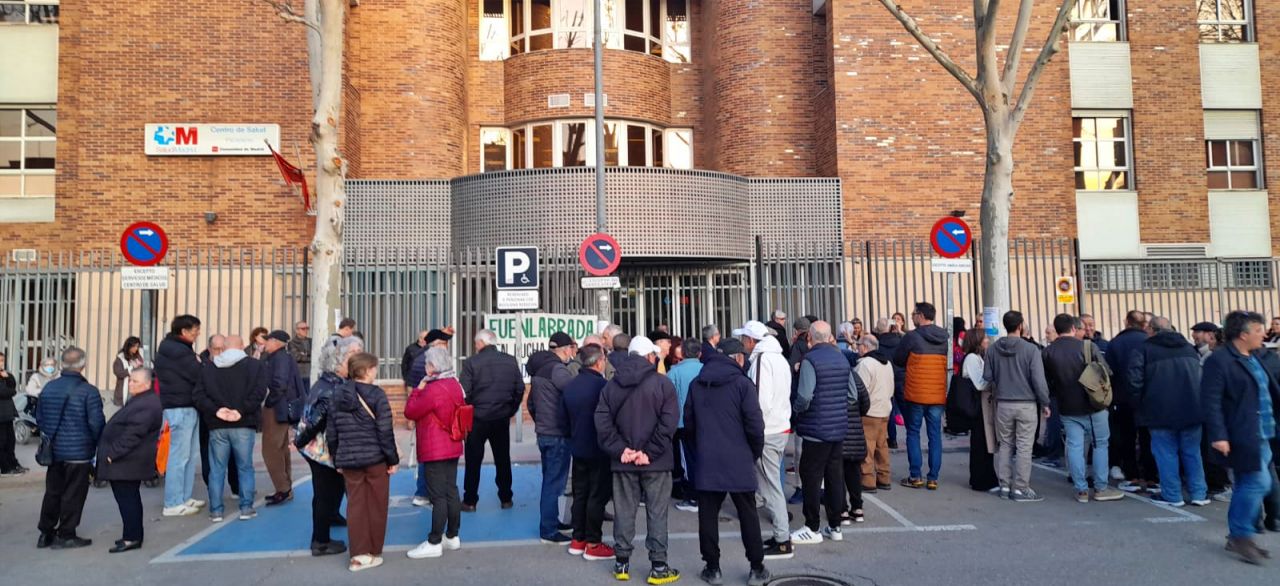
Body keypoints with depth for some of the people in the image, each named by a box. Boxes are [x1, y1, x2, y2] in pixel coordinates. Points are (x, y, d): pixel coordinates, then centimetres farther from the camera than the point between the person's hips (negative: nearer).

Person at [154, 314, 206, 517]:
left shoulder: (174, 348, 16)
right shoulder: (178, 351, -16)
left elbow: (192, 375, 13)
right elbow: (199, 377, -18)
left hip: (188, 407, 10)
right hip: (181, 408, -10)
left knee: (190, 454, 15)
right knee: (179, 456, -5)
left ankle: (184, 498, 23)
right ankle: (173, 504, 0)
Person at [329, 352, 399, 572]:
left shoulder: (338, 395, 6)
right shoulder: (376, 394, -11)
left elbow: (332, 432, 10)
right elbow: (385, 431, -13)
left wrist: (337, 460, 19)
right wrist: (393, 458, -4)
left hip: (348, 459, 5)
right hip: (375, 458, -4)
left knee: (355, 506, 10)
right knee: (376, 506, 9)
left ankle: (359, 554, 10)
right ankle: (373, 553, 17)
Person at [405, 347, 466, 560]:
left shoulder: (433, 390, -20)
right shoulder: (455, 385, 5)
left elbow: (410, 412, -12)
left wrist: (417, 389, -2)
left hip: (435, 451, -8)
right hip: (453, 448, 8)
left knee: (438, 496, -3)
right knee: (451, 491, 14)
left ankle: (434, 543, 3)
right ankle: (452, 536, 24)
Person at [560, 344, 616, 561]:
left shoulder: (570, 385, 4)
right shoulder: (601, 385, -19)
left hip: (578, 448, 7)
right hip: (599, 450, -7)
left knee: (580, 493, 15)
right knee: (597, 496, 1)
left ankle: (577, 540, 22)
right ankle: (593, 544, 6)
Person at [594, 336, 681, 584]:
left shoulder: (611, 385, 4)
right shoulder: (662, 383, -7)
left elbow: (602, 422, -3)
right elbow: (668, 423, -14)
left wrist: (620, 449, -6)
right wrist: (650, 452, -12)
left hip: (623, 461, 3)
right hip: (655, 461, -3)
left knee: (624, 512, 11)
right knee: (657, 513, 5)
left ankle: (621, 563, 19)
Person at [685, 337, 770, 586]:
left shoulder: (696, 384, 7)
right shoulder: (742, 383, -8)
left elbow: (688, 422, 10)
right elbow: (754, 424, -11)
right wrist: (756, 452, 5)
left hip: (706, 461, 3)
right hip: (738, 461, -3)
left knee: (708, 515, 7)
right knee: (748, 515, 8)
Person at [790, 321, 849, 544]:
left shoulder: (810, 360, -15)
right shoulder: (842, 359, 8)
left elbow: (804, 397, -22)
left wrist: (795, 409, -3)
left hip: (817, 429, -7)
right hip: (839, 427, 7)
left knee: (811, 477, 2)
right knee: (834, 476, 13)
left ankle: (812, 528, 7)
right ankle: (835, 526, 20)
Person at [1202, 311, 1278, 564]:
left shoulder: (1254, 359, 15)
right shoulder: (1219, 361, -14)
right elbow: (1211, 401, -19)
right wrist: (1218, 435, -24)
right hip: (1243, 436, -9)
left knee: (1248, 485, 13)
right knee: (1258, 483, -11)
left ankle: (1238, 536, 23)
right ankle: (1241, 536, 1)